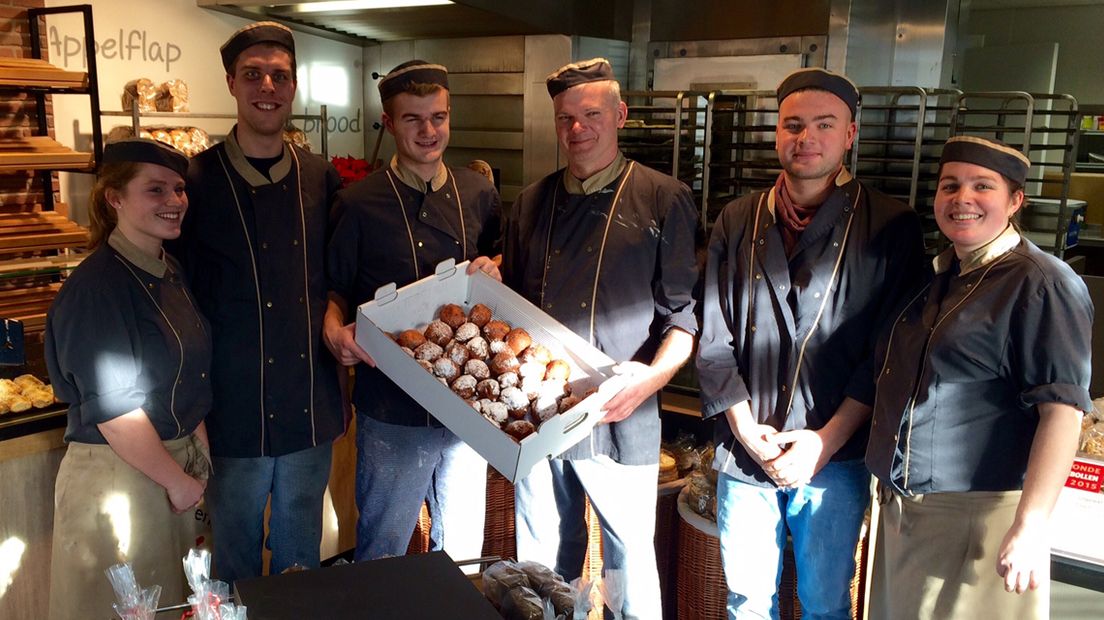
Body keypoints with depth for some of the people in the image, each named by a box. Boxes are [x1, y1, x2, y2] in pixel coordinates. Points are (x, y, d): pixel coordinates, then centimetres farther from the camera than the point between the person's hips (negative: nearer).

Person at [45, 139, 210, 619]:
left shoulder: (169, 273, 6)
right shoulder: (97, 287, -20)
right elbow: (112, 411, -21)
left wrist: (199, 458, 6)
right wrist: (178, 481, -13)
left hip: (176, 463, 8)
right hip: (117, 475, -8)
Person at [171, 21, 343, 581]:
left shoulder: (322, 179, 2)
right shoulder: (194, 181, -9)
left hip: (310, 410, 3)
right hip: (234, 412, -3)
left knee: (301, 555, 20)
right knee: (235, 563, 15)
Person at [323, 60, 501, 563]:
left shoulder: (479, 194, 5)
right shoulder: (358, 204, -6)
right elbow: (335, 291, 1)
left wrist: (492, 272, -5)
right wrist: (335, 332, -19)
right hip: (391, 410, -3)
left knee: (463, 548, 20)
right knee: (382, 554, 12)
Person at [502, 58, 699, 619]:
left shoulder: (664, 200, -2)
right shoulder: (531, 204, 11)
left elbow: (684, 310, -6)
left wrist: (654, 375, -22)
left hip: (618, 418, -4)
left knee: (630, 556, 7)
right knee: (541, 558, 17)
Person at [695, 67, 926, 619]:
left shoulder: (890, 227, -3)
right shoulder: (737, 222, 6)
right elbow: (714, 339, 3)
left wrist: (826, 441, -12)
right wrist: (747, 431, -6)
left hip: (835, 457, -2)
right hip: (744, 452, 3)